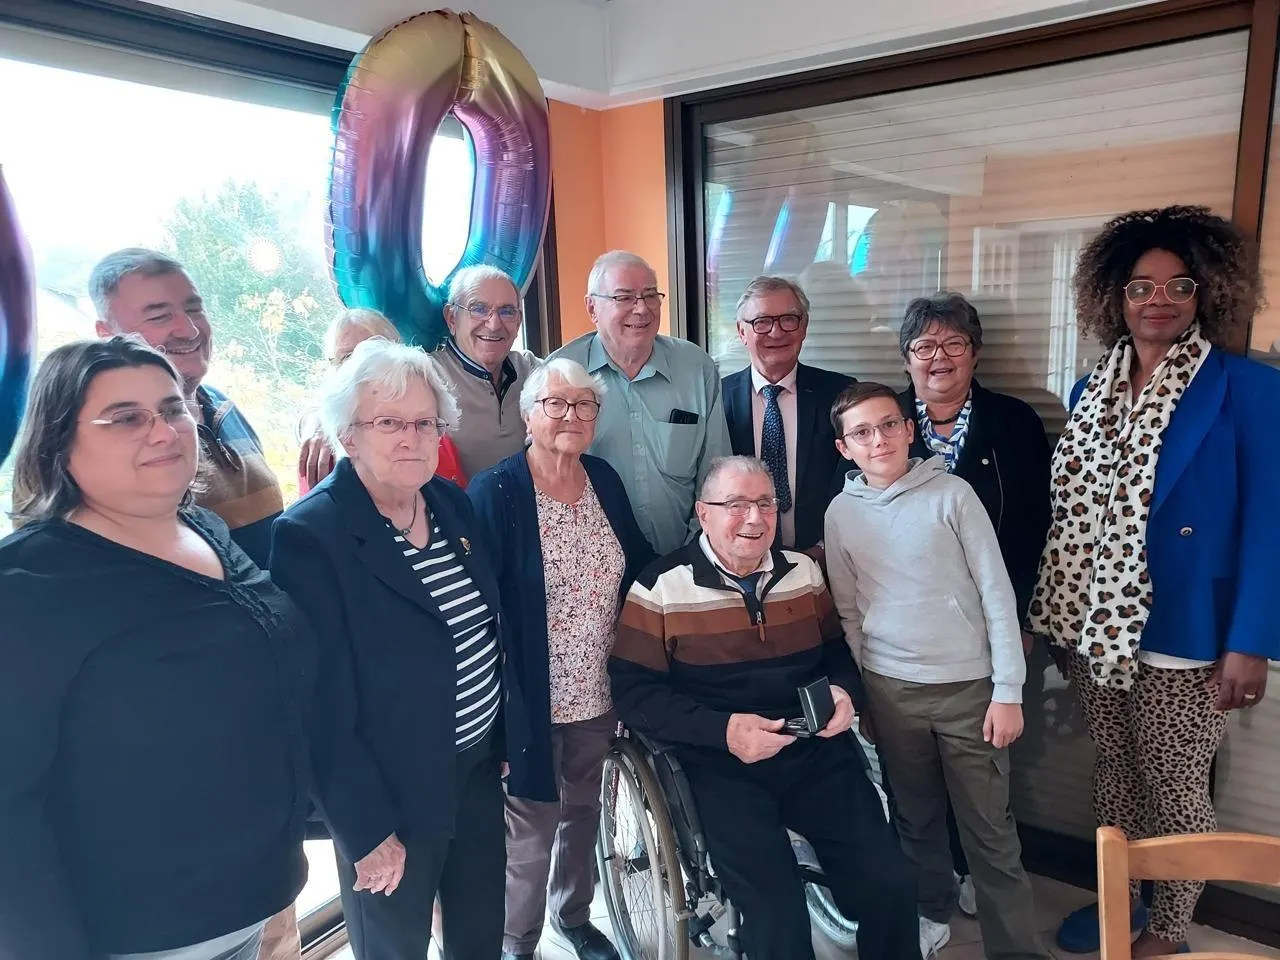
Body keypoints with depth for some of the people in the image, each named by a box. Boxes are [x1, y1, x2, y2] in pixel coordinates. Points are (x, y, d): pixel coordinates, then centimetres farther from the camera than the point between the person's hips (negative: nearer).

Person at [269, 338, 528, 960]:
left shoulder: (451, 502, 0)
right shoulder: (309, 535, -22)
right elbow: (325, 707, -20)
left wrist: (504, 734, 12)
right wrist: (369, 830, -16)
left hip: (479, 763, 6)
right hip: (393, 792, -6)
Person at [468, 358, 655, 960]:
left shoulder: (605, 480, 2)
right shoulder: (494, 493, -16)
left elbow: (637, 567, 10)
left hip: (598, 691, 6)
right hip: (532, 699, -5)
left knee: (584, 810, 24)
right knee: (530, 827, 11)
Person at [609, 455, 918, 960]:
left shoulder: (803, 571, 10)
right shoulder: (661, 588, -6)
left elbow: (836, 649, 21)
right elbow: (633, 692, -9)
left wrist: (844, 691, -2)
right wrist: (723, 729, -18)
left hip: (818, 750, 4)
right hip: (724, 765, -4)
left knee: (890, 884, -8)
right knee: (776, 914, -18)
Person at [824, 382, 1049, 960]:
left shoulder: (952, 495, -7)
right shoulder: (841, 513, 1)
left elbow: (997, 593, -6)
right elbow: (848, 611, 8)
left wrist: (1008, 691, -8)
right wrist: (859, 693, 8)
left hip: (969, 685, -2)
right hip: (890, 690, 2)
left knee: (990, 830, 3)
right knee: (915, 815, 16)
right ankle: (933, 911, 39)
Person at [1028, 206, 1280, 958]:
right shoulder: (1093, 392, 7)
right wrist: (1051, 613, 9)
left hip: (1183, 635, -5)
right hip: (1095, 627, 5)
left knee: (1176, 791, 10)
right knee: (1114, 771, 19)